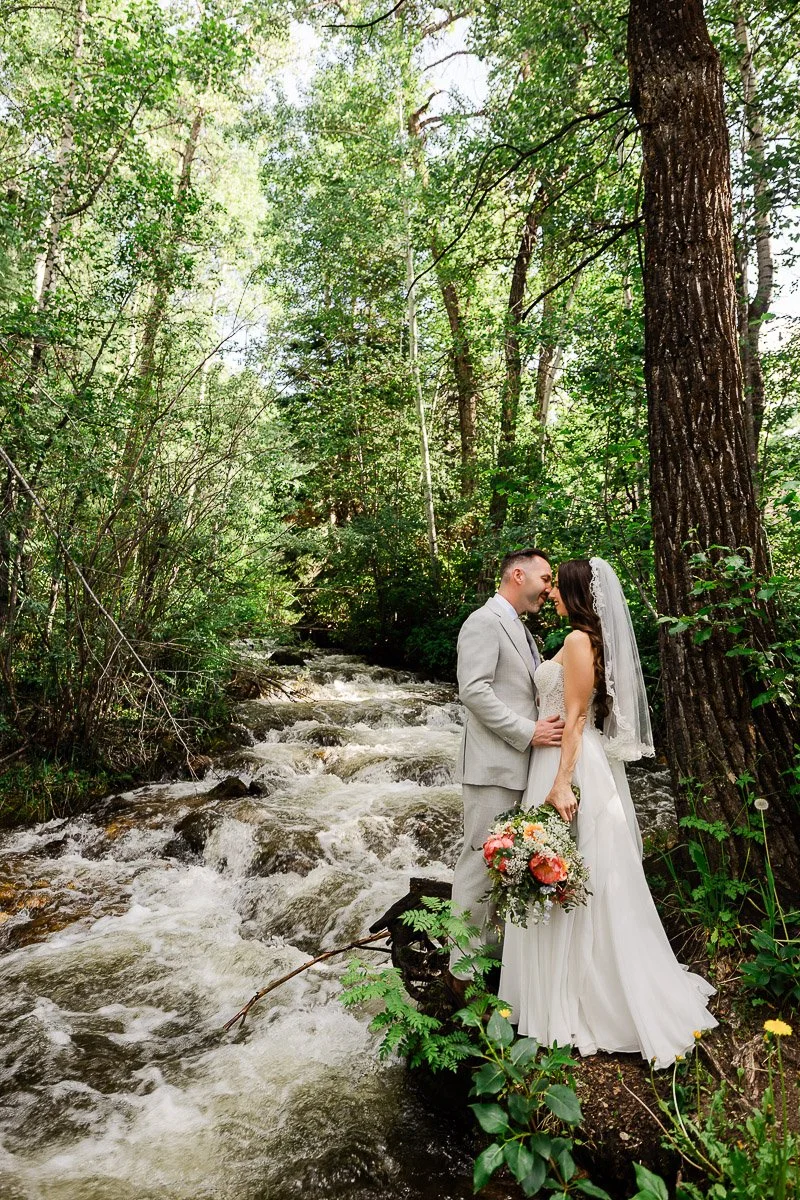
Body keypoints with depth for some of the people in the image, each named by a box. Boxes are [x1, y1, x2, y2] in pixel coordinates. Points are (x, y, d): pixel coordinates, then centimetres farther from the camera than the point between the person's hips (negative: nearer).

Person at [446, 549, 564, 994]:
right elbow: (474, 690, -19)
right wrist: (528, 732, -19)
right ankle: (463, 968, 11)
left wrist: (553, 724, 7)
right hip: (494, 766, -9)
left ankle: (494, 951, 29)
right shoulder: (484, 622, -10)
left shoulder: (523, 632, 21)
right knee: (482, 862, -2)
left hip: (522, 767, 9)